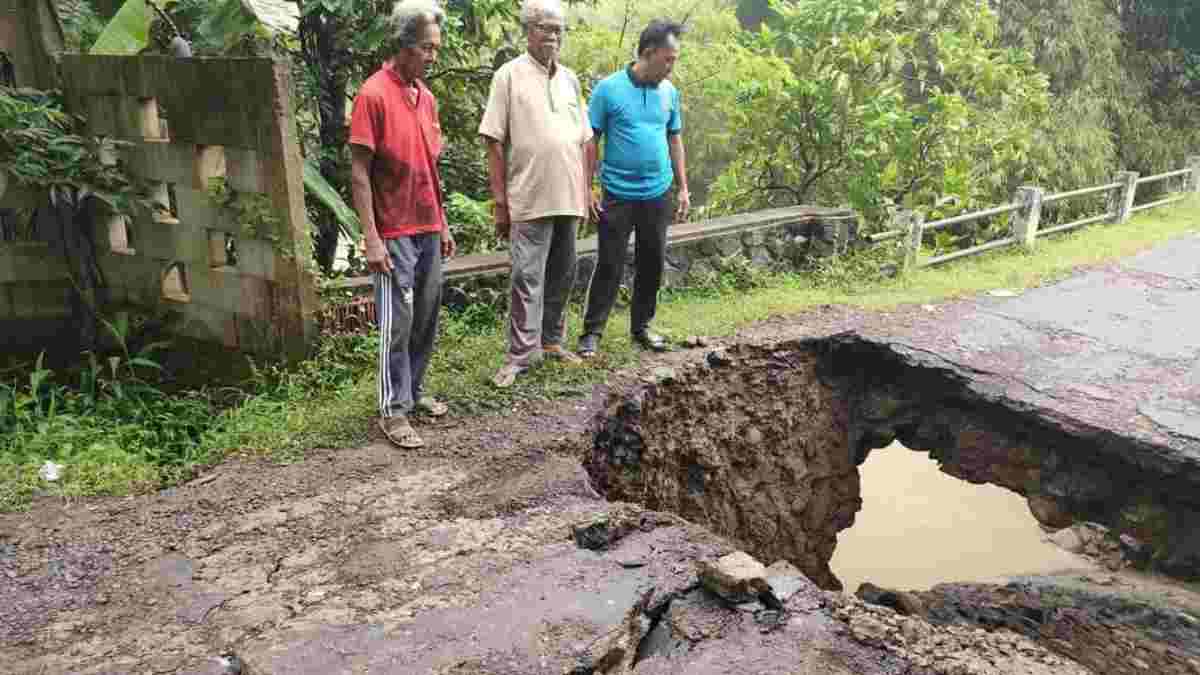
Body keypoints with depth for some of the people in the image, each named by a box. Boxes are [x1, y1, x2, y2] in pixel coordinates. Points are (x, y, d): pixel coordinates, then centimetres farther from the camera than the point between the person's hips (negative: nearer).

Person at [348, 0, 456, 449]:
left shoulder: (426, 96, 10)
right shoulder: (373, 95, -12)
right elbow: (359, 171, -13)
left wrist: (443, 224, 15)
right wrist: (371, 238, -17)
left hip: (429, 231, 7)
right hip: (395, 234, -7)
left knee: (426, 320, 12)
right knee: (397, 324, -1)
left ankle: (412, 392, 27)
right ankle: (393, 411, 9)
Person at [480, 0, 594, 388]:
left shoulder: (570, 79, 13)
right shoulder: (510, 75, -3)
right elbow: (495, 142, -7)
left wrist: (586, 192, 11)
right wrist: (499, 203, -10)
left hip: (569, 199, 6)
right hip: (529, 200, -5)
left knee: (562, 276, 13)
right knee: (527, 278, -4)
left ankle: (552, 341, 26)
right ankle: (520, 355, 2)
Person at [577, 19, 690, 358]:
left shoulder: (670, 92, 6)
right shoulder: (609, 88, -8)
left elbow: (675, 140, 14)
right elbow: (591, 141, -6)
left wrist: (683, 188, 12)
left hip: (658, 194, 5)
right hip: (618, 194, -4)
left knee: (652, 264, 11)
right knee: (609, 265, -1)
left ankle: (641, 327, 26)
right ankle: (592, 331, 9)